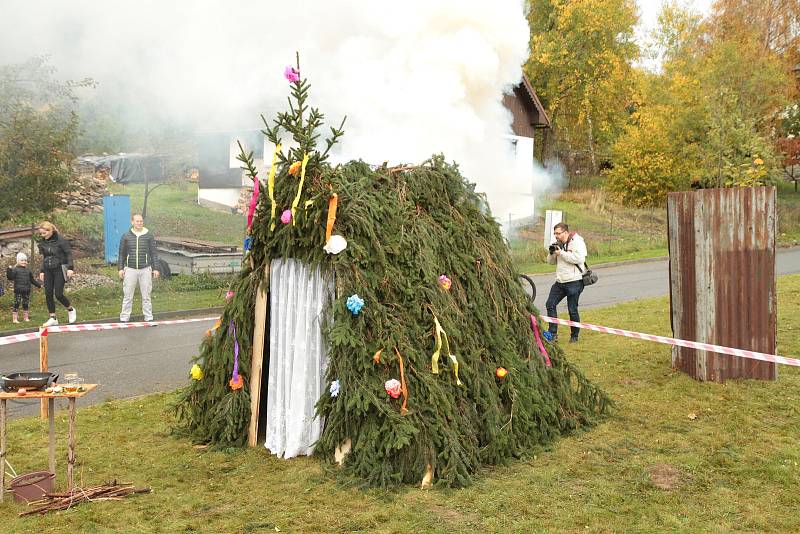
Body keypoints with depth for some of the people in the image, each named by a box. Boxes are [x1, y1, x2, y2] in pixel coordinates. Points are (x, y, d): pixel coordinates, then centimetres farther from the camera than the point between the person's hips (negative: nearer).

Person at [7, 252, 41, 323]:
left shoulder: (28, 270, 15)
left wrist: (39, 285, 21)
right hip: (18, 290, -5)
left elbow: (32, 280, 22)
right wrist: (9, 270, -23)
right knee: (16, 304, -5)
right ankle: (15, 318, -2)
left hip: (27, 291, 5)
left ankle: (26, 317, 20)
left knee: (25, 304, 12)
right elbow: (10, 277, -11)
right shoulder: (15, 269, -1)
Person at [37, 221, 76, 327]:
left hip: (59, 269, -6)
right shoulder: (43, 243, 7)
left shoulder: (60, 240, -10)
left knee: (58, 294, -8)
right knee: (48, 294, 1)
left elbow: (69, 254, -7)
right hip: (48, 271, 6)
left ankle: (71, 310, 19)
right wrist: (42, 271, 13)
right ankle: (53, 318, 9)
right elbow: (44, 258, 17)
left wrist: (70, 268, -14)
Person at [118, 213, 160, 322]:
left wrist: (155, 268, 1)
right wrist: (121, 268, 3)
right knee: (127, 295, 2)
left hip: (145, 269, 0)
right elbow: (122, 254, 10)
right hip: (130, 269, 0)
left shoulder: (149, 235, 3)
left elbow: (154, 253, 6)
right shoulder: (126, 236, 4)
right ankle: (124, 317, 10)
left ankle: (148, 317, 13)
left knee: (146, 295, 5)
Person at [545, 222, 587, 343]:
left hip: (574, 282, -7)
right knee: (550, 304, 0)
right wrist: (552, 253, -5)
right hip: (560, 282, 7)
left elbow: (578, 258, -24)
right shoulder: (559, 244, 13)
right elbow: (551, 261, 16)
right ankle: (552, 333, 7)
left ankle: (574, 335, 16)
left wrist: (561, 253, -20)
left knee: (572, 310, 0)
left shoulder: (577, 242, -10)